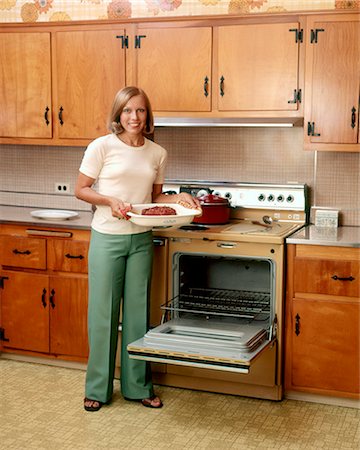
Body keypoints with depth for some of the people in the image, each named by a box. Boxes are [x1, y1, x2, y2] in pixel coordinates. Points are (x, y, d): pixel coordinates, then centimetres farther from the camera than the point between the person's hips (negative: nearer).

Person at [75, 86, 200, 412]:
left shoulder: (158, 153, 5)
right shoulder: (102, 147, -7)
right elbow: (80, 190, -2)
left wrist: (178, 198, -5)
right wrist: (111, 201, -18)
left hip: (141, 240, 4)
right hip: (107, 238, -3)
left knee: (138, 311, 10)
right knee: (104, 312, 3)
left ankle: (138, 385, 23)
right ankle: (97, 388, 18)